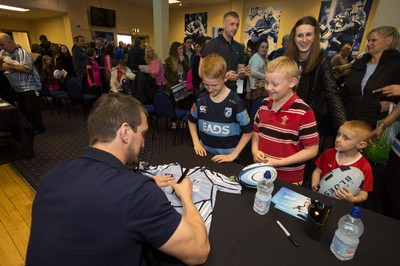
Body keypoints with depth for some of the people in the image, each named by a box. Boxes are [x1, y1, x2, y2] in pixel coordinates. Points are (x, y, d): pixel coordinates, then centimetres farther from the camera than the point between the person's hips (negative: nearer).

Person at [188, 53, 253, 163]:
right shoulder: (201, 99, -5)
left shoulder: (235, 102, -16)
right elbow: (192, 121, 10)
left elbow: (248, 131, -10)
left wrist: (233, 155, -12)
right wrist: (196, 143, 0)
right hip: (205, 154, 4)